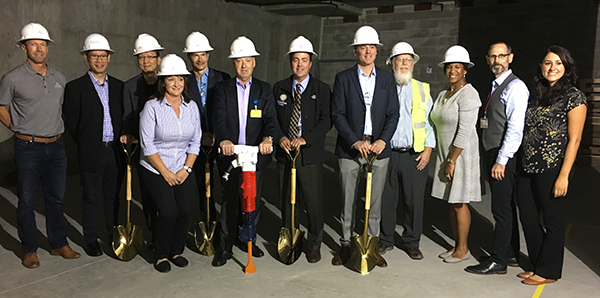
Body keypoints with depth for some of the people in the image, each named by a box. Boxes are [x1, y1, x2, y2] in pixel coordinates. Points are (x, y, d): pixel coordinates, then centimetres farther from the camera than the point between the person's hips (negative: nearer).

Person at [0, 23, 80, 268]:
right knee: (27, 201, 5)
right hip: (28, 147, -4)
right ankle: (30, 250, 18)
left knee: (56, 198, 12)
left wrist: (59, 131, 12)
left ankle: (59, 244, 24)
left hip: (56, 146, 4)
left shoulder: (59, 78, 8)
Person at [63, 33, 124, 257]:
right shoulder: (75, 87, -4)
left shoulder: (118, 86, 8)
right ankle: (91, 240, 20)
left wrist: (122, 140, 2)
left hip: (116, 151, 3)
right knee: (91, 198, 7)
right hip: (91, 154, -3)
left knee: (113, 196, 14)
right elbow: (70, 122, -1)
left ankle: (113, 234, 29)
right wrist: (86, 145, 1)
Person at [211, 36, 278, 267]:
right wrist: (223, 139, -31)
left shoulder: (264, 90, 7)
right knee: (229, 201, 5)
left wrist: (268, 138, -28)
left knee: (253, 200, 11)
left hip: (256, 154, 1)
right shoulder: (222, 88, 4)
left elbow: (270, 118, -6)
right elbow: (219, 118, -10)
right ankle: (226, 247, 17)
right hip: (229, 154, -1)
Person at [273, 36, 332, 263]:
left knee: (314, 202, 0)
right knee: (286, 200, 10)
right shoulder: (279, 88, 11)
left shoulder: (322, 89, 3)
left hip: (311, 154, -2)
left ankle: (314, 245, 18)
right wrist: (280, 137, -8)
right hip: (285, 152, 3)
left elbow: (326, 121, -5)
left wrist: (305, 139, -16)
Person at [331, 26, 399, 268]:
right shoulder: (343, 78, 2)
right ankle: (346, 245, 19)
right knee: (347, 200, 5)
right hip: (350, 148, -1)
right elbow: (337, 114, -4)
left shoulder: (387, 79, 9)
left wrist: (383, 140, -10)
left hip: (378, 148, 2)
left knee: (375, 200, 7)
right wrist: (355, 141, -14)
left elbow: (393, 114, 6)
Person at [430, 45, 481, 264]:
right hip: (445, 153, 8)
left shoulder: (468, 94, -13)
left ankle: (463, 249, 13)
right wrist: (443, 158, 13)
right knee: (450, 201, 11)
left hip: (461, 154, -8)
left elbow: (465, 131, -18)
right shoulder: (443, 95, 13)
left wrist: (452, 160, -19)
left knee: (459, 202, -1)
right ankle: (456, 245, 23)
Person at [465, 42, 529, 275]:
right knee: (506, 208, 16)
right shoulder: (496, 86, 17)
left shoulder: (515, 87, -12)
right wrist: (492, 159, 15)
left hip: (505, 158, -9)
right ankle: (511, 255, 27)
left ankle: (498, 261, 5)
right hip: (494, 156, 9)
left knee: (502, 209, -3)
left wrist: (501, 161, -20)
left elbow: (516, 128, -19)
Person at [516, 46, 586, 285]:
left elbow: (574, 140, -11)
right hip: (528, 168, 7)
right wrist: (524, 163, 9)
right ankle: (538, 265, 29)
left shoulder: (574, 97, -7)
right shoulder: (538, 96, 13)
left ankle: (548, 271, 21)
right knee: (527, 218, 12)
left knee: (552, 221, 7)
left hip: (551, 169, -7)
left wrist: (563, 176, -16)